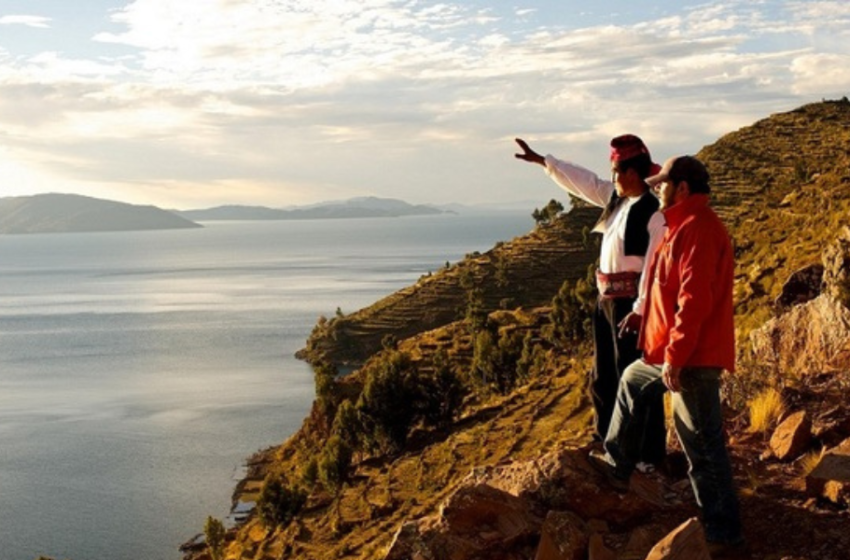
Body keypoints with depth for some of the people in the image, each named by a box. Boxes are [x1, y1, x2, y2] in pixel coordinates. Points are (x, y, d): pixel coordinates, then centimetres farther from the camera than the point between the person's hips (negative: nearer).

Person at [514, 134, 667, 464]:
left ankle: (650, 454, 8)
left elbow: (654, 266, -22)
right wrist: (540, 161, 21)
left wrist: (640, 310, -25)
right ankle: (607, 440, 36)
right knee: (603, 375, 20)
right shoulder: (615, 198, 8)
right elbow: (582, 181, 19)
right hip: (606, 300, 9)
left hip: (630, 304, -9)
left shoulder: (653, 213, -18)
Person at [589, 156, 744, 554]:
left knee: (702, 444, -5)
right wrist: (645, 313, 27)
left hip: (693, 357, -11)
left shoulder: (698, 230, -19)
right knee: (632, 381, 30)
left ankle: (724, 531, 4)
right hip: (675, 352, 11)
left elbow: (695, 300, -25)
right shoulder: (686, 227, 15)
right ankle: (617, 463, 43)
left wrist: (675, 357, -24)